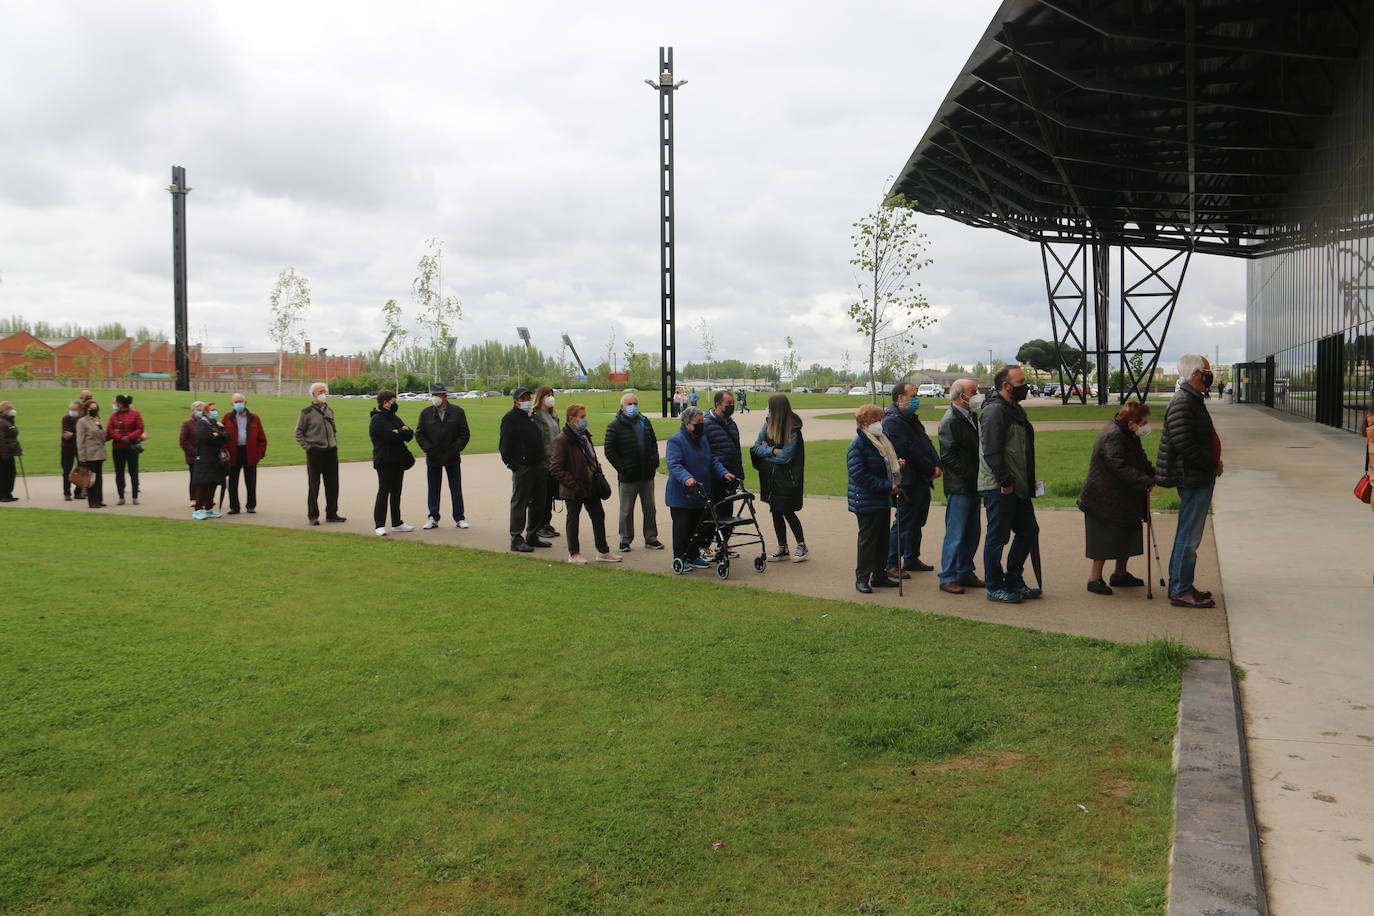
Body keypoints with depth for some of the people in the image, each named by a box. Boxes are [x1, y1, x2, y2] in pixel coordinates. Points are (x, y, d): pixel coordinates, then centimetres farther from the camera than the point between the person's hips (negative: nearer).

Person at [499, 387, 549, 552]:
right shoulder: (510, 418, -9)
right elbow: (505, 445, -12)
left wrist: (543, 461, 15)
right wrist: (511, 463, -14)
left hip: (538, 466, 8)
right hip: (522, 468, -8)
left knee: (538, 503, 13)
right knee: (519, 504, -3)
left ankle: (532, 536, 24)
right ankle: (517, 540, 1)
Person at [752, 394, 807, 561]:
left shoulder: (793, 430, -16)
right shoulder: (768, 424, 2)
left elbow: (785, 457, -18)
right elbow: (757, 446, 1)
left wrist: (766, 450, -6)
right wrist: (773, 450, -16)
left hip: (785, 477, -6)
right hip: (769, 476, 6)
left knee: (787, 511, -1)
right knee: (776, 512, 11)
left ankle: (802, 546, 15)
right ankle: (782, 549, 21)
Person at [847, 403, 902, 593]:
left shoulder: (882, 439, 12)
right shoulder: (858, 445, -16)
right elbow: (860, 476, -22)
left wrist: (897, 464, 4)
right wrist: (888, 486, -21)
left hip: (884, 499, 9)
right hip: (867, 502, -9)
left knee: (883, 538, 14)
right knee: (868, 539, -3)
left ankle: (879, 576, 24)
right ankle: (862, 579, 7)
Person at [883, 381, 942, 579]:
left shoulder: (911, 418, 17)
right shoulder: (892, 421, -15)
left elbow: (926, 442, 16)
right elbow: (909, 451, -20)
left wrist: (937, 464, 0)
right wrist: (931, 469, -14)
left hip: (922, 480, 10)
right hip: (909, 481, -10)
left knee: (917, 521, 17)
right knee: (903, 522, -5)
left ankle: (912, 559, 28)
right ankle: (891, 564, 2)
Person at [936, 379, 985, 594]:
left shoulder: (971, 417, 14)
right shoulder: (950, 421, -14)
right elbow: (948, 457, -18)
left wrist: (979, 476, 7)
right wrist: (970, 476, -17)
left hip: (972, 486, 9)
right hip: (959, 487, -9)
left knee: (972, 532, 14)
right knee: (956, 534, -4)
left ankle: (965, 573, 24)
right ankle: (947, 578, 4)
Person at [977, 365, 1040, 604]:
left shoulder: (1015, 409, 17)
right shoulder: (994, 411, -16)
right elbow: (992, 452, -22)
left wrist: (1028, 483, 18)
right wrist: (1005, 482, -22)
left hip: (1018, 488, 10)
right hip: (999, 488, -10)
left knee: (1028, 531, 15)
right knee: (997, 537, -1)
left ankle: (1013, 581, 26)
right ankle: (994, 588, 9)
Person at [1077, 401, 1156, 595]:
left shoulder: (1128, 435, 10)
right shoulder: (1113, 436, -22)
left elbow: (1140, 461, 19)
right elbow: (1121, 468, -29)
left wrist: (1154, 474, 2)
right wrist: (1147, 481, -28)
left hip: (1124, 499, 10)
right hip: (1104, 498, -10)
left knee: (1126, 537, 15)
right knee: (1105, 539, -4)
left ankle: (1121, 574, 29)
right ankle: (1095, 578, 5)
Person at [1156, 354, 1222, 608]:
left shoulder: (1192, 400, 16)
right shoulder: (1182, 404, -18)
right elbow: (1185, 445, -24)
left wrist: (1213, 463, 9)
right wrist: (1214, 464, -14)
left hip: (1199, 479, 11)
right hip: (1193, 480, -11)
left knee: (1187, 534, 16)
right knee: (1189, 537, -6)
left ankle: (1178, 585, 25)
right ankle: (1181, 592, -1)